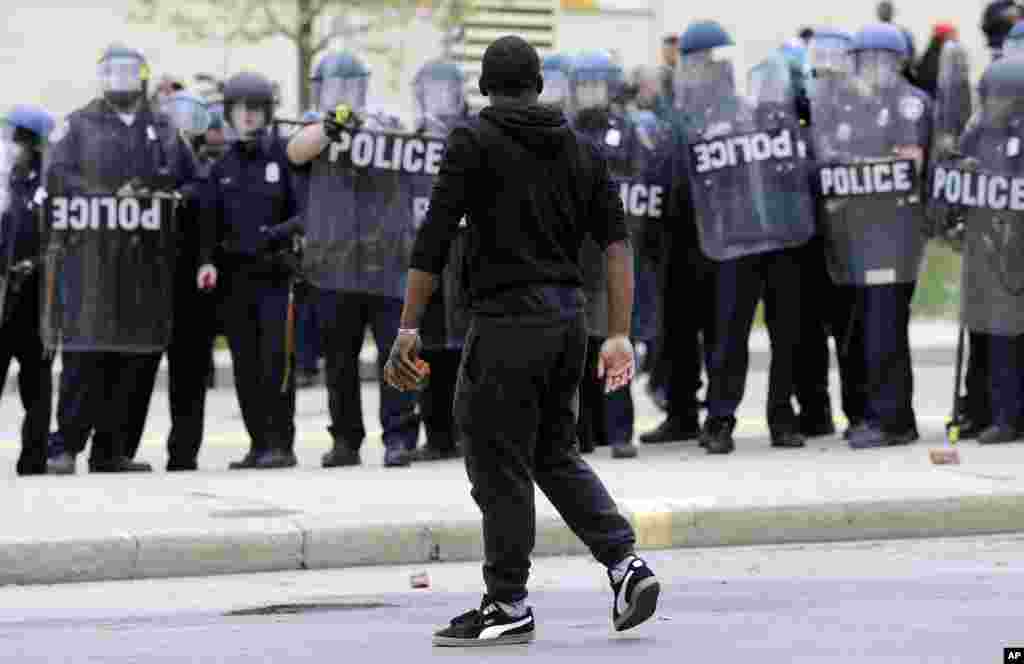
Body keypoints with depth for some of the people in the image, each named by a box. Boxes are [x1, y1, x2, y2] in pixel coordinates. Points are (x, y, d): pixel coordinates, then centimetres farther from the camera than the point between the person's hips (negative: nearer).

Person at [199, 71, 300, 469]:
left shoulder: (285, 155, 2)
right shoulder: (222, 167, 14)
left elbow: (303, 211, -1)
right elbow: (209, 222, 12)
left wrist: (277, 234, -18)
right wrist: (207, 261, -3)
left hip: (276, 272, -4)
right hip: (234, 276, 4)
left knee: (276, 358, -12)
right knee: (245, 365, 4)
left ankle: (281, 443, -8)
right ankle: (258, 443, 10)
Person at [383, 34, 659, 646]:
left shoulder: (474, 141, -5)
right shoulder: (585, 149, 12)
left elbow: (434, 239, -11)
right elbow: (618, 242, 5)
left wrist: (408, 329, -9)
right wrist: (620, 337, 3)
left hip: (508, 320, -7)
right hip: (570, 316, 7)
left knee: (499, 465, 2)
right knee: (556, 454, 19)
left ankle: (508, 608, 7)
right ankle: (626, 564, 5)